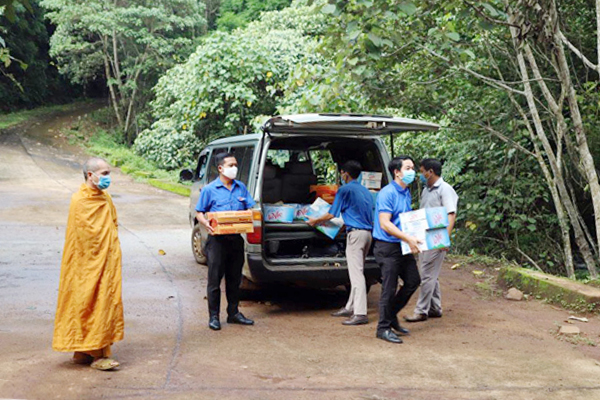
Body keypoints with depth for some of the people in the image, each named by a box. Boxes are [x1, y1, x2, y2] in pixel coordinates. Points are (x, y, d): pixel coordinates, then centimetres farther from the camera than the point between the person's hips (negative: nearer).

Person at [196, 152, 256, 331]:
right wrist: (206, 224, -19)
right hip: (217, 240, -4)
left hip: (236, 238, 4)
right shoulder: (210, 190, -2)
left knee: (235, 278, 13)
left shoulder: (241, 187, 10)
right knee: (215, 279, 1)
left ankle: (233, 313, 24)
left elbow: (250, 208, 15)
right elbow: (199, 213, 2)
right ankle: (213, 316, 9)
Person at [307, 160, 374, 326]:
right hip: (368, 232, 9)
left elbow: (331, 214, -5)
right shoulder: (365, 191, 17)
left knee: (356, 273, -10)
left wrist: (315, 221, 11)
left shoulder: (345, 190, -7)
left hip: (355, 233, -9)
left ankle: (360, 314, -14)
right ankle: (350, 307, 24)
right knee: (356, 273, 16)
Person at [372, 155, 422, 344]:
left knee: (413, 281, 12)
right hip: (388, 247, -9)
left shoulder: (407, 193, 12)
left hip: (403, 246, 9)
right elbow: (385, 224, -22)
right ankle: (383, 327, 11)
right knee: (389, 288, -2)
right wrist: (408, 238, -26)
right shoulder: (387, 193, -16)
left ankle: (391, 315, 28)